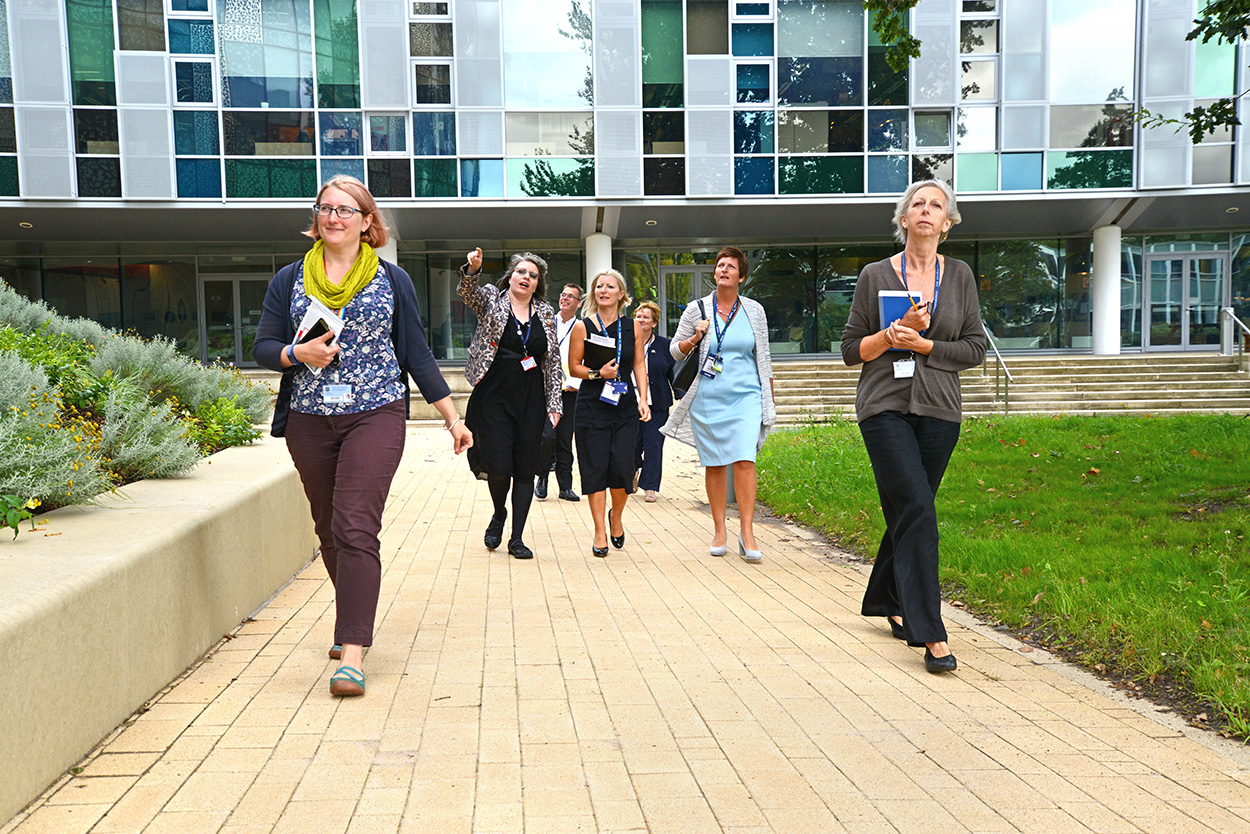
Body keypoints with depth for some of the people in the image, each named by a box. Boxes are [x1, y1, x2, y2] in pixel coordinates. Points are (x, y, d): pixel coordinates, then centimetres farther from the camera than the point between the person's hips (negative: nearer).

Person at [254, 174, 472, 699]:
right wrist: (298, 353, -14)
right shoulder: (290, 280, 9)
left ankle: (352, 654, -13)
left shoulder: (393, 281, 5)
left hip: (376, 415, -3)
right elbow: (263, 347, 8)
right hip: (309, 420, 3)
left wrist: (453, 418, 5)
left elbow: (417, 355, 7)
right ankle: (352, 619, 34)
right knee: (327, 530, 12)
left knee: (356, 528, -14)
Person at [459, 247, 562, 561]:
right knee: (498, 466, -8)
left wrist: (554, 402, 7)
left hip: (530, 400, 3)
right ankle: (499, 514, 24)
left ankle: (517, 537, 12)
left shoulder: (546, 313, 12)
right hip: (494, 396, -3)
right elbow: (468, 292, -16)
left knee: (526, 468, 3)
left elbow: (553, 361, 13)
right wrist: (472, 270, -37)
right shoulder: (491, 299, 6)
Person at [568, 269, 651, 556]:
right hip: (592, 405, -1)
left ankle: (616, 516, 23)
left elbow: (639, 364, 8)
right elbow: (573, 367, 4)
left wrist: (643, 399, -3)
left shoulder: (632, 327, 7)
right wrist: (598, 374, -14)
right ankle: (600, 532, 8)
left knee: (622, 466, -6)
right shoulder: (583, 327, 1)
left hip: (625, 404, 1)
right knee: (595, 468, -2)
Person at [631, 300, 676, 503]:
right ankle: (633, 471, 35)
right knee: (633, 444, 1)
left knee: (653, 444, -3)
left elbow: (673, 374, 7)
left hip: (657, 404, 0)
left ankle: (650, 487, 7)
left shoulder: (664, 345, 4)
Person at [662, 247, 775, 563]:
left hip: (746, 397, 0)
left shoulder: (754, 311, 7)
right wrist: (694, 339, -10)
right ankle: (719, 530, 16)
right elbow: (674, 350, 10)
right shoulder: (697, 309, 4)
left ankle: (747, 534, -7)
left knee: (744, 461, -12)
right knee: (714, 464, 4)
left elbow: (763, 357, 14)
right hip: (708, 398, 0)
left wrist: (768, 398, 13)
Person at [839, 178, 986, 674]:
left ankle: (888, 600, 34)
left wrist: (923, 344, -10)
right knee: (917, 512, -13)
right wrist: (893, 333, -13)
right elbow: (851, 350, 4)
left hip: (939, 410, 3)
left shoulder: (960, 276, 9)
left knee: (908, 513, 10)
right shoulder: (875, 276, 3)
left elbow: (975, 348, 4)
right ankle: (930, 634, -12)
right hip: (885, 406, -3)